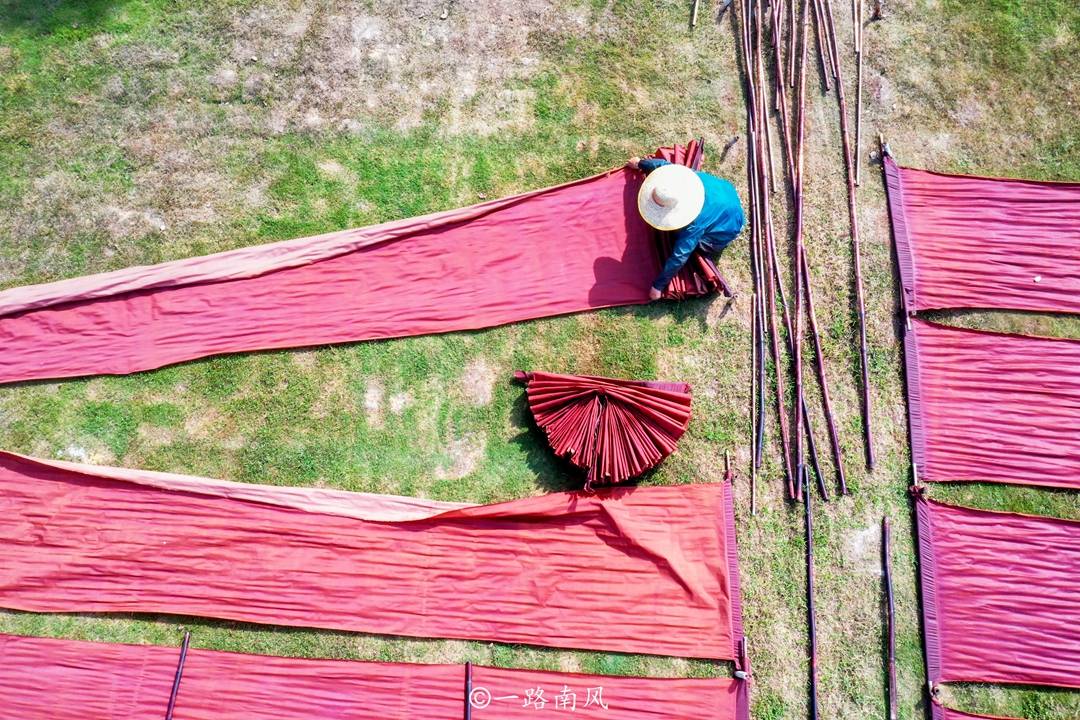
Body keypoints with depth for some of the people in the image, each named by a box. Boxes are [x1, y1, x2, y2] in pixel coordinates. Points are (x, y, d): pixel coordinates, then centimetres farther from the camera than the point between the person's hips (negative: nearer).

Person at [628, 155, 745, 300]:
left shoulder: (693, 224, -43)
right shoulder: (679, 174, -28)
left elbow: (679, 257, -37)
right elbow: (663, 164, -6)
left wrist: (658, 286, -28)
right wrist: (640, 163, 13)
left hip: (729, 225, -6)